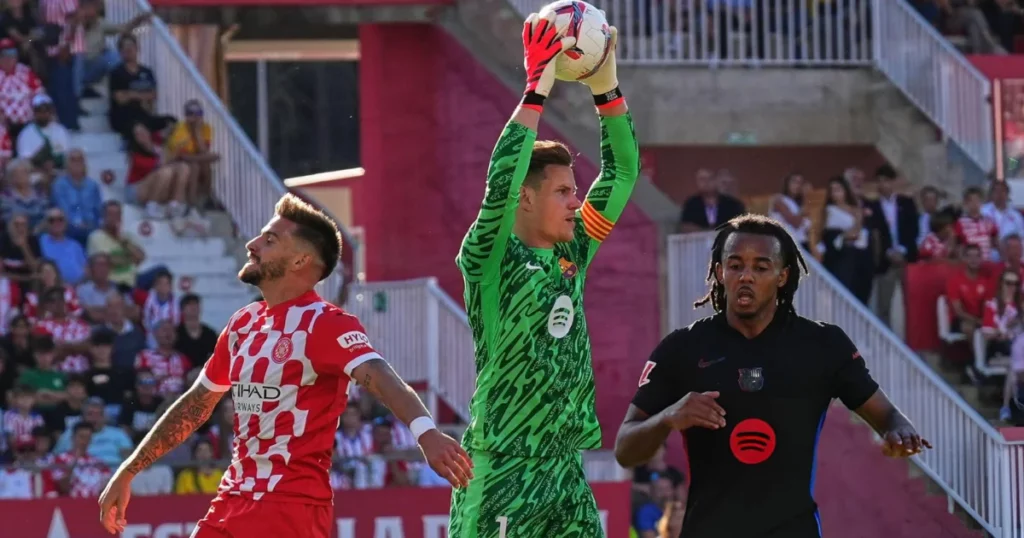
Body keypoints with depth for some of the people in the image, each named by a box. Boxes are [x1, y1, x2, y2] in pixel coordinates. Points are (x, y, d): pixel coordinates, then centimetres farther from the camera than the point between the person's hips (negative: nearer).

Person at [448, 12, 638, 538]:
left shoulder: (573, 253, 12)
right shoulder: (492, 260, -6)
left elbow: (623, 173, 13)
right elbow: (500, 183, -24)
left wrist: (607, 89, 2)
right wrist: (537, 91, -23)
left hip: (564, 467, 7)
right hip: (500, 469, -7)